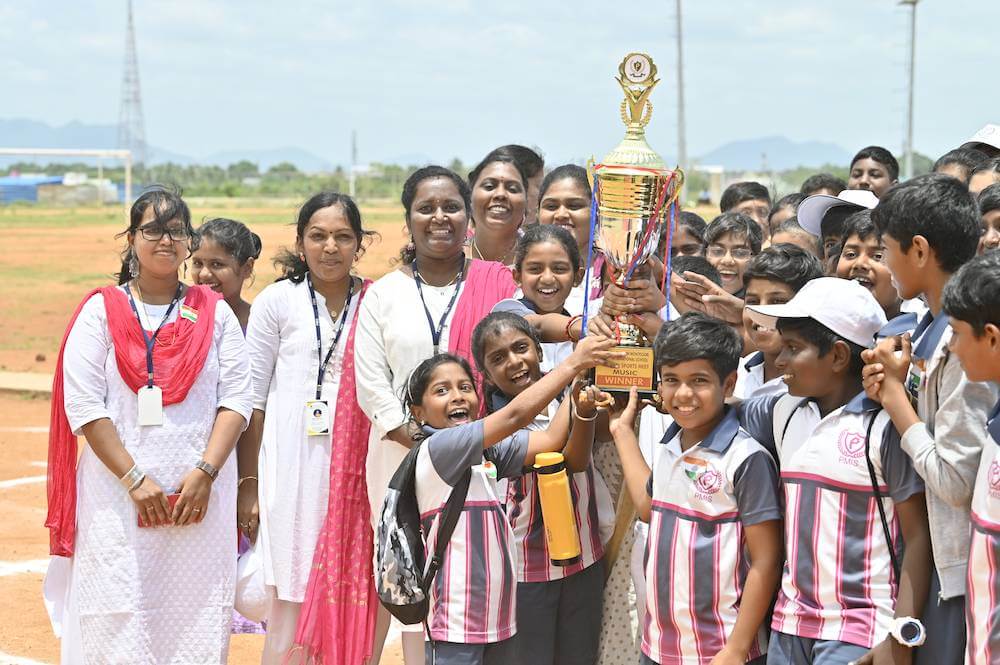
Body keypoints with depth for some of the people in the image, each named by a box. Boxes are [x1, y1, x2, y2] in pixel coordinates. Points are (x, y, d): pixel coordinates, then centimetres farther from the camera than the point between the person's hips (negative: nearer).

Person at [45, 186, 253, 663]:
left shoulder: (214, 313, 10)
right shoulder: (101, 311, 4)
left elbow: (236, 399, 3)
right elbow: (83, 404, -3)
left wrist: (205, 473, -10)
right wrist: (135, 479, -10)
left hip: (201, 496, 2)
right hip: (117, 494, -1)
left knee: (199, 624, 0)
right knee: (118, 624, -5)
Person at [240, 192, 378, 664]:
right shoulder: (277, 301, 2)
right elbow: (252, 399, 3)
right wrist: (249, 484, -1)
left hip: (356, 472, 2)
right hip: (293, 470, -2)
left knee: (352, 602, 3)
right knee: (291, 606, -2)